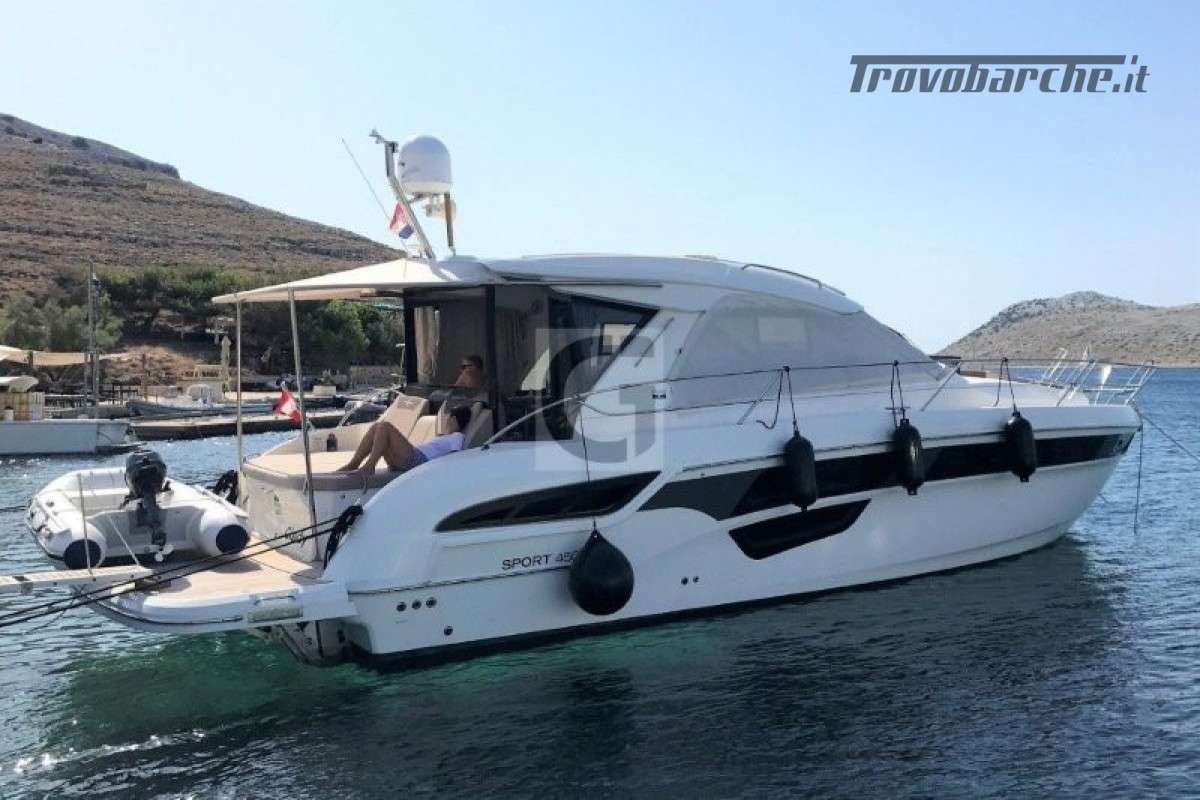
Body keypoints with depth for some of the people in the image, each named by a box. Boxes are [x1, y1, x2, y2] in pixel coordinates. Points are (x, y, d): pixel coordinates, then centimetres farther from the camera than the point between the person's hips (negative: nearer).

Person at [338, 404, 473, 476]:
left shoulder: (457, 437, 8)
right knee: (376, 427, 3)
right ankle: (352, 465, -8)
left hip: (420, 460, -9)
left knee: (385, 426, -20)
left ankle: (368, 467, -25)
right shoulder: (443, 437, 36)